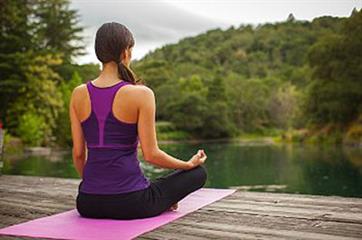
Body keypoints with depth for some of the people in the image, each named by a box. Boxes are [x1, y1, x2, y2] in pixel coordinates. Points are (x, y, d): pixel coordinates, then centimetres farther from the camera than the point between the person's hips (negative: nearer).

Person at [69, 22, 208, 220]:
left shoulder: (79, 94, 0)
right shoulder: (141, 94, -14)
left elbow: (78, 153, 5)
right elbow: (151, 154, -12)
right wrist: (189, 164, 6)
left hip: (88, 203, 5)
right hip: (129, 204, -5)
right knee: (198, 172, 18)